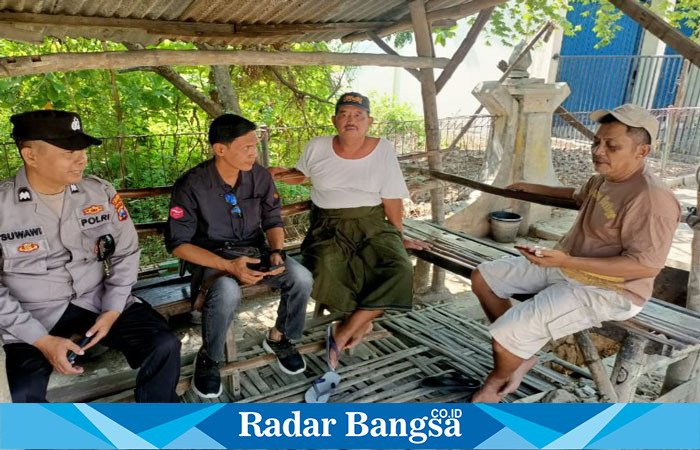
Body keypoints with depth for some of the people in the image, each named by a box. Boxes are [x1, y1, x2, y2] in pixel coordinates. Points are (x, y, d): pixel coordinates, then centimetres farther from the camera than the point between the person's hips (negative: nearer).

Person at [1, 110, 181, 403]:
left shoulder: (101, 193, -3)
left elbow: (126, 253, 6)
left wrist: (112, 311, -6)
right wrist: (42, 340, -15)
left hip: (98, 301, 2)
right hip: (32, 317, -2)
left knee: (164, 345, -16)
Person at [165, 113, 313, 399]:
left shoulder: (260, 176, -5)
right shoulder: (192, 185, -17)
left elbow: (273, 221, 8)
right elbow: (177, 243, -14)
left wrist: (277, 251, -15)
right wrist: (228, 266, -26)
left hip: (254, 250, 4)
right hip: (211, 256, -4)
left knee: (301, 278, -22)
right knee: (228, 291, -38)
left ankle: (278, 337, 7)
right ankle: (208, 358, -7)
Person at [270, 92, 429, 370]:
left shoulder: (383, 150, 0)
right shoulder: (317, 148, 4)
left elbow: (392, 198, 4)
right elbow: (300, 175, 23)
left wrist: (400, 238, 7)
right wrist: (282, 174, 2)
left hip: (372, 225, 0)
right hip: (329, 226, 0)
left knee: (400, 269, -28)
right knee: (325, 269, -33)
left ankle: (343, 333, -17)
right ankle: (363, 321, -5)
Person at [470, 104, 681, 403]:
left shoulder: (652, 198, -25)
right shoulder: (604, 177, 5)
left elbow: (646, 265, -28)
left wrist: (567, 261, -33)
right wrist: (535, 189, 34)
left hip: (605, 291, -10)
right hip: (566, 267, 10)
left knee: (505, 335, -23)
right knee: (484, 277, 8)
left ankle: (499, 378, 15)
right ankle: (520, 353, 16)